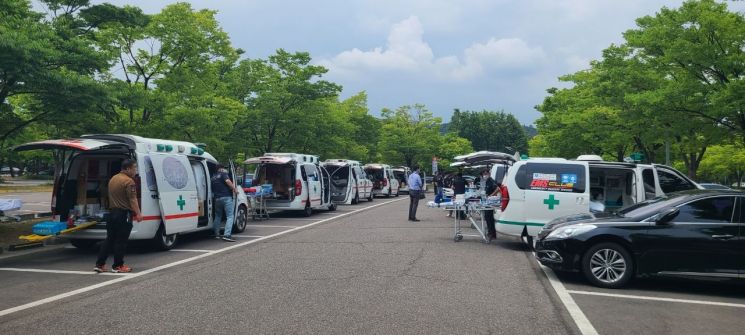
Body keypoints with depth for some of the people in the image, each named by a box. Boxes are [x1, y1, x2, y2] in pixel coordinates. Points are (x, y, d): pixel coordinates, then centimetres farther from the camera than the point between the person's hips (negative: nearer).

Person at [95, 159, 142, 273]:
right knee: (121, 241, 0)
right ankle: (117, 266, 6)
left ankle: (99, 264, 13)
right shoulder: (129, 181, -15)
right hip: (123, 214, -9)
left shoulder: (113, 179, 14)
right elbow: (133, 200, -21)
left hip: (112, 212, 9)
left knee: (109, 239, 13)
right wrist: (138, 213, -23)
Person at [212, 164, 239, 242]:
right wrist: (234, 189, -11)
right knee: (230, 216, -6)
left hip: (217, 198, 6)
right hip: (226, 197, -6)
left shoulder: (212, 177, 19)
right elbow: (227, 181, -17)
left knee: (218, 216, 22)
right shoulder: (223, 174, 1)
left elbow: (212, 189, 23)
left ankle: (216, 234, 26)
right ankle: (227, 235, -18)